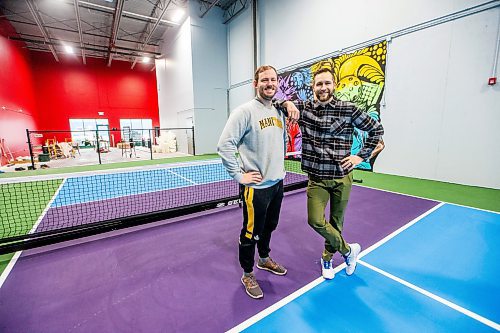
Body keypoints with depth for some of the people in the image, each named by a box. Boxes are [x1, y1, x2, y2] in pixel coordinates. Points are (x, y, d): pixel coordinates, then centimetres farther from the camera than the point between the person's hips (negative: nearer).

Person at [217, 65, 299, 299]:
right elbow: (224, 145, -19)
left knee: (269, 226, 24)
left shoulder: (279, 112, 10)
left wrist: (280, 163, 15)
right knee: (251, 233, 8)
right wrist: (239, 175, -18)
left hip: (277, 183, 8)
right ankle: (247, 275, 32)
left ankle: (264, 259, 49)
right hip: (256, 186, -7)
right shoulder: (245, 111, -14)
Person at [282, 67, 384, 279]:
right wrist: (287, 103, -16)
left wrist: (361, 156, -1)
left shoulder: (348, 110, -3)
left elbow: (376, 129, 6)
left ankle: (327, 258, 39)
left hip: (342, 177, 0)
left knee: (336, 222, 13)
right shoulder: (304, 108, 1)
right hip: (316, 178, 1)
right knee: (315, 221, -8)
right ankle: (348, 250, 21)